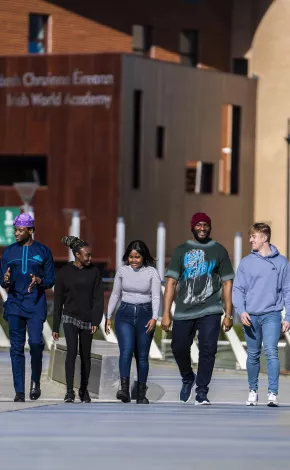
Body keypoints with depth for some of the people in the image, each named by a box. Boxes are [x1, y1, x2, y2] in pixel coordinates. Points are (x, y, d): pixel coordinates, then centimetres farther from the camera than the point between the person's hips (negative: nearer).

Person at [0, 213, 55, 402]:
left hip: (36, 303, -2)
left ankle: (36, 380, 8)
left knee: (35, 342, -16)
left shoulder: (43, 251, 5)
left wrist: (39, 281, -15)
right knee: (17, 347, 0)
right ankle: (19, 391, 3)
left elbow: (51, 280, 6)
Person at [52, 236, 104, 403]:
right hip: (70, 318, -2)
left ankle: (84, 390, 22)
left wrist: (96, 321, -12)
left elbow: (98, 298, -1)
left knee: (85, 355, 7)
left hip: (88, 319, 2)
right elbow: (58, 300, 2)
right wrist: (55, 327, 2)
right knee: (72, 351, -17)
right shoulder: (64, 272, -2)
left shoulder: (94, 272, 0)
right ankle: (70, 392, -18)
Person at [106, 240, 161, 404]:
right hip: (125, 314, 1)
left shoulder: (152, 272, -3)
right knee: (126, 350, -18)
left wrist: (154, 318, -22)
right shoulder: (122, 271, 5)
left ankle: (141, 394, 12)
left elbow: (156, 296, -9)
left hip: (145, 314, -1)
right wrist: (109, 316, 10)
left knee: (142, 356, 4)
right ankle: (124, 389, -29)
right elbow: (115, 295, 13)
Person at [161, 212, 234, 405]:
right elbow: (171, 282, 5)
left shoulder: (219, 251, 8)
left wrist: (228, 315, 2)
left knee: (208, 349, -11)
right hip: (184, 311, 2)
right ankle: (188, 378, 33)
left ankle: (202, 392, -4)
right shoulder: (182, 251, 9)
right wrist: (166, 313, -2)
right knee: (179, 348, 4)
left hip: (210, 311, -1)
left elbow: (227, 283, 8)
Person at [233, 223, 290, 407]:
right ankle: (253, 390, 25)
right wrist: (241, 311, -12)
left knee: (271, 352, -15)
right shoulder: (246, 262, 5)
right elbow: (238, 289, 3)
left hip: (271, 315, -2)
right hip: (250, 316, 2)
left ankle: (273, 394, -16)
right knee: (253, 355, 9)